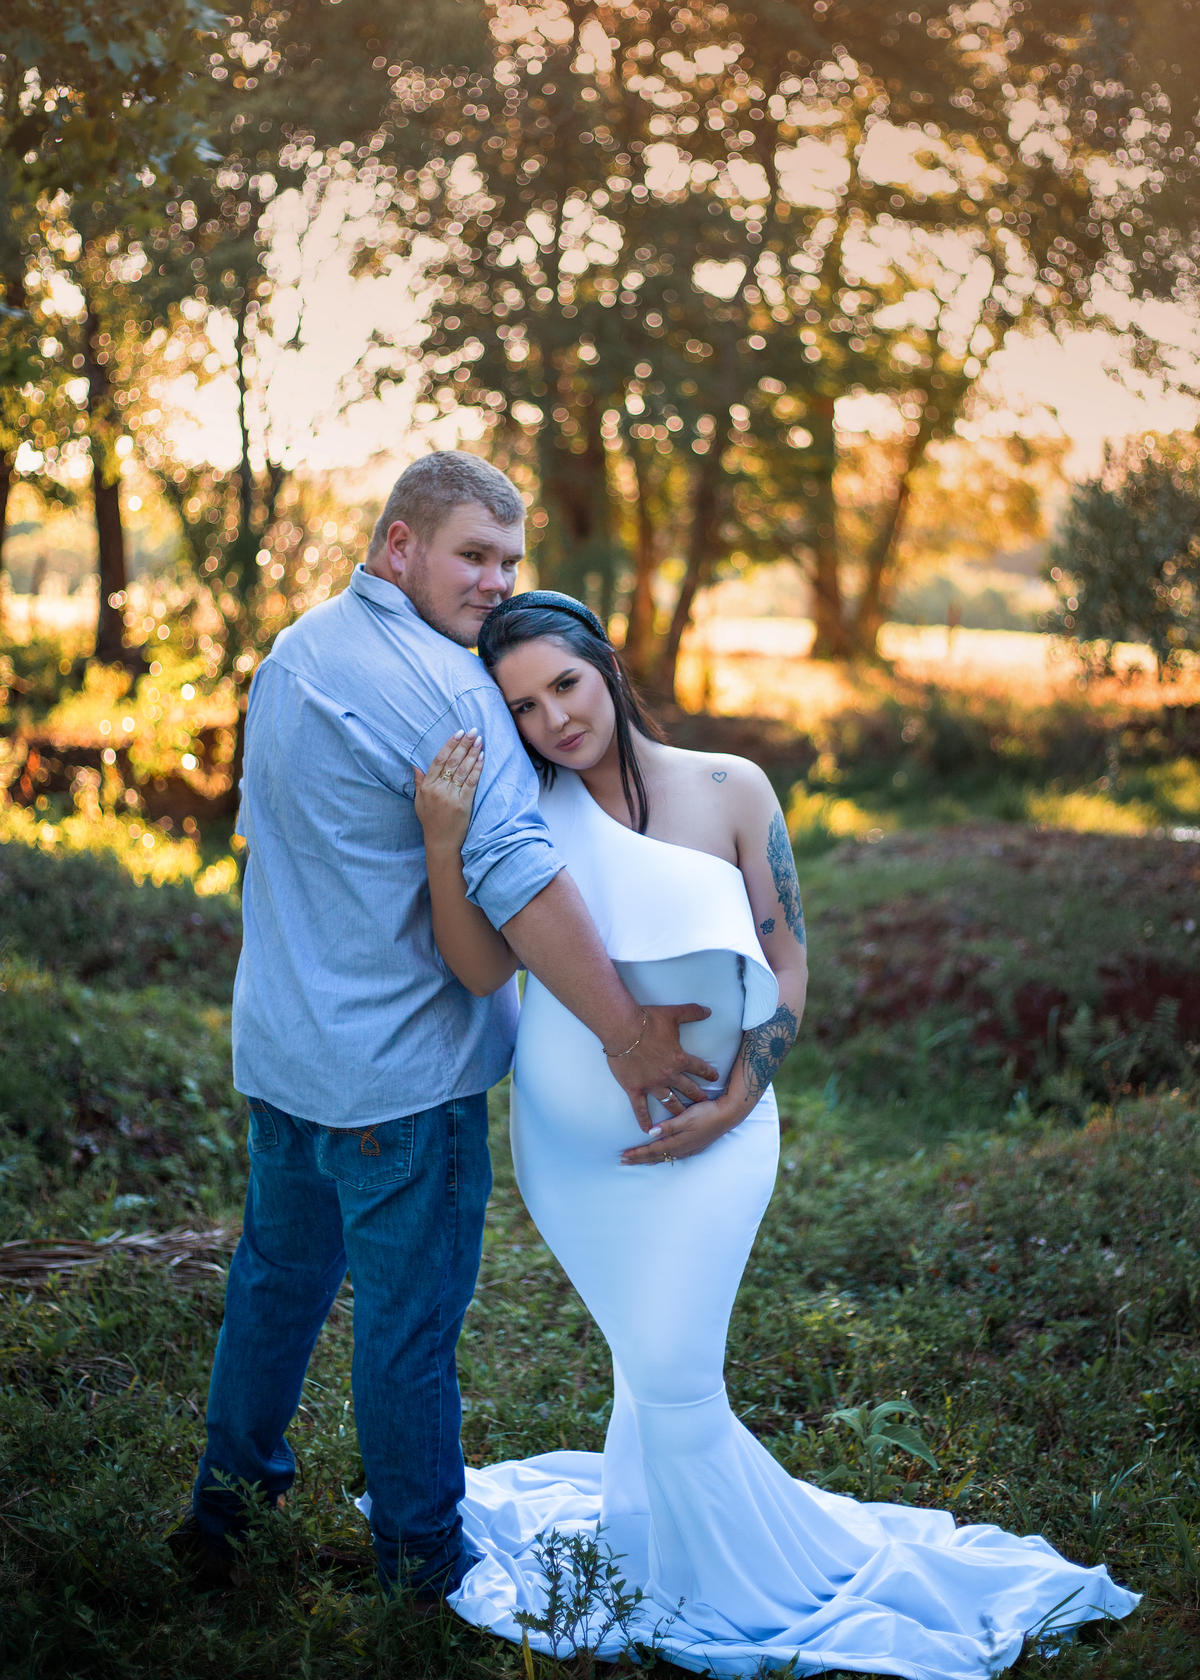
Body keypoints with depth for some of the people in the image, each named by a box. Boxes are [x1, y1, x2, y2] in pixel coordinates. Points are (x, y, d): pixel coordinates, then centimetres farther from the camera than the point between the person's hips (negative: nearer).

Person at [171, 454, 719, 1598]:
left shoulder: (290, 655, 10)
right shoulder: (444, 686, -20)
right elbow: (516, 879, -26)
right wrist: (627, 1033, -23)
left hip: (279, 1043, 9)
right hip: (399, 1071, -9)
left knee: (279, 1271, 24)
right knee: (409, 1317, 5)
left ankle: (226, 1499, 37)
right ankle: (422, 1562, 19)